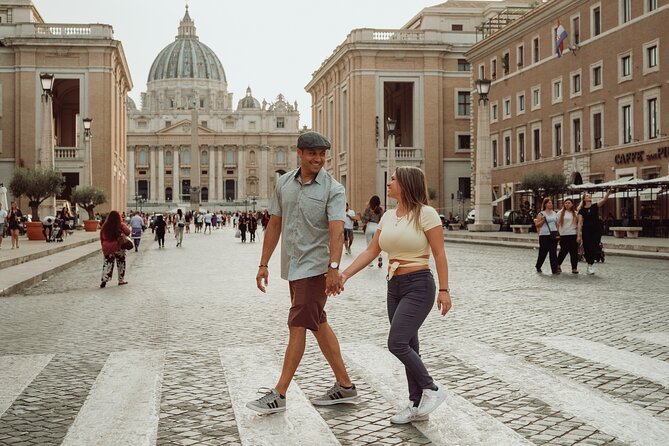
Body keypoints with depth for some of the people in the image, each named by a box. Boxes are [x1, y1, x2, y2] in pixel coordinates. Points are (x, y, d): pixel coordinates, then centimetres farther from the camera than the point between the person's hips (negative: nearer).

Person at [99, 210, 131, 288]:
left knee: (107, 264, 7)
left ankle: (104, 280, -7)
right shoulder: (121, 225, -11)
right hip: (119, 247, -2)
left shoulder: (105, 226, -1)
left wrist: (104, 245, 16)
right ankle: (121, 280, 20)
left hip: (107, 248, 2)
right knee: (121, 263, 13)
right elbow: (128, 232, -18)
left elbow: (102, 238, 5)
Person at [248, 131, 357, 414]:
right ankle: (345, 386, 24)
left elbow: (336, 230, -21)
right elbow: (274, 225, 11)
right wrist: (264, 264, 9)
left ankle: (279, 394, 1)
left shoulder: (333, 189, -9)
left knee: (297, 326, -7)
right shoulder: (284, 183, 7)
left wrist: (334, 268, -33)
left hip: (315, 267, -7)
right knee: (318, 325, 13)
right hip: (292, 266, 7)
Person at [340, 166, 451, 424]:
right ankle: (417, 405, 20)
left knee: (397, 343, -15)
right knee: (407, 347, 10)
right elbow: (371, 252, 10)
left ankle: (432, 390, 4)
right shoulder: (388, 216, 10)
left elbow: (439, 253, -11)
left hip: (419, 286, -8)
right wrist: (344, 275, 1)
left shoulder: (426, 214, -11)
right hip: (394, 287, 8)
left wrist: (444, 290, -14)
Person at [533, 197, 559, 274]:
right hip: (544, 235, -4)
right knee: (543, 252, 2)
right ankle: (538, 267, 21)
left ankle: (554, 269, -1)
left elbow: (556, 224, 19)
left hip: (553, 235, 4)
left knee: (553, 252, 0)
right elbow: (537, 225, -3)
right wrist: (543, 220, -19)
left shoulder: (554, 213, 13)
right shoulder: (541, 214, -2)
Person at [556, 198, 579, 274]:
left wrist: (579, 236, 0)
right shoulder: (560, 213, 5)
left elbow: (578, 225, 7)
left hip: (573, 235, 1)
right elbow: (557, 224, 5)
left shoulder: (575, 213, 8)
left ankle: (574, 268, 7)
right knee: (563, 251, 0)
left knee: (574, 252, 1)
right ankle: (558, 265, 20)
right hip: (563, 235, -1)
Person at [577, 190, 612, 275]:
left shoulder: (595, 207, 3)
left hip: (596, 230, 0)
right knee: (587, 248, 2)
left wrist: (608, 192, -31)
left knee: (594, 248, -4)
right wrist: (579, 235, -10)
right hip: (586, 231, 0)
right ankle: (589, 265, 17)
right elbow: (580, 223, -3)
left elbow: (604, 199, -13)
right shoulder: (582, 210, 1)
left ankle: (591, 265, 7)